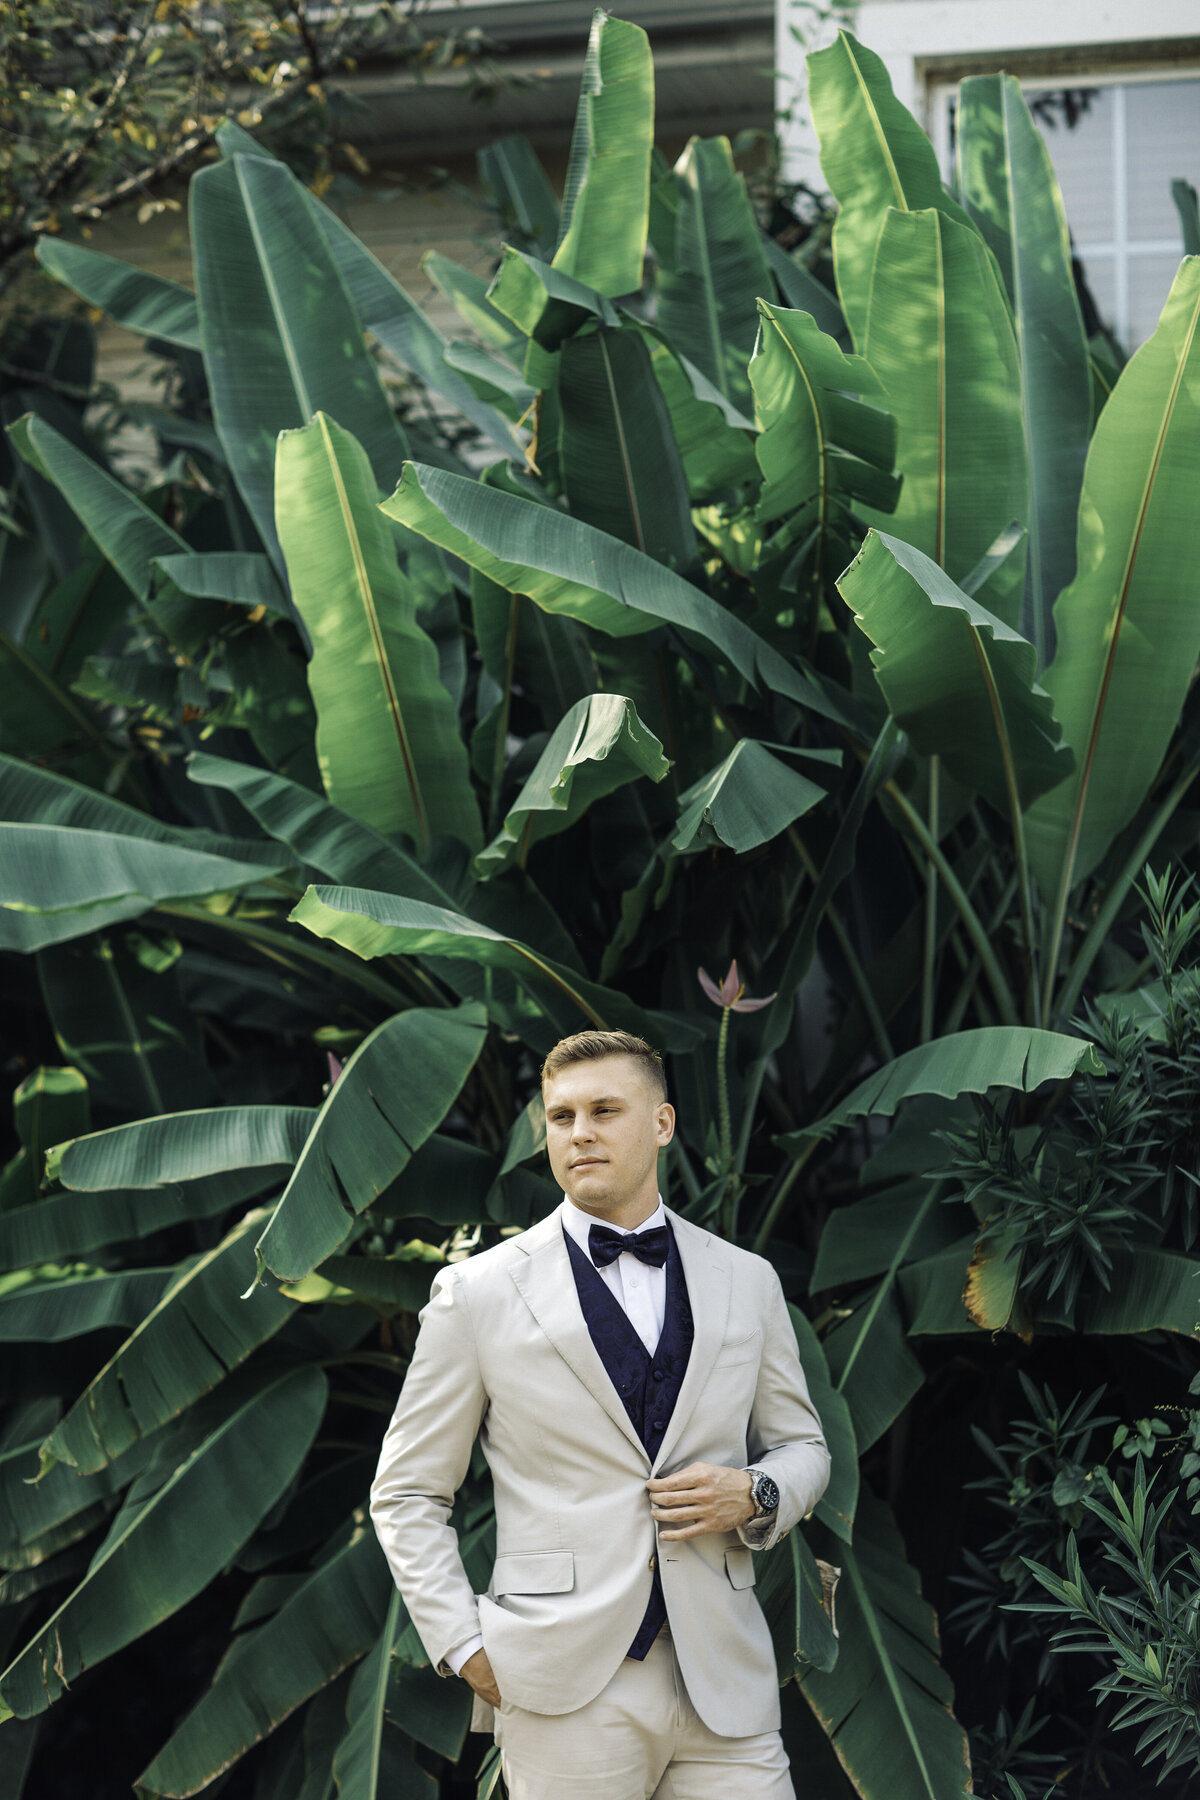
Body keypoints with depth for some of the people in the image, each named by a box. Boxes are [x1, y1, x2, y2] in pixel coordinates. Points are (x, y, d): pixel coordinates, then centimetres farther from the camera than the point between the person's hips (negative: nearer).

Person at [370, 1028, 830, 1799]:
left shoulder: (747, 1283, 10)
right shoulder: (479, 1293, 2)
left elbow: (801, 1446, 21)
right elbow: (407, 1494, 6)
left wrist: (755, 1496, -2)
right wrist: (465, 1648, -4)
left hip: (725, 1688, 2)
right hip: (567, 1697, -2)